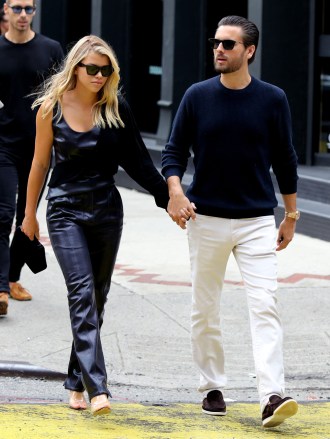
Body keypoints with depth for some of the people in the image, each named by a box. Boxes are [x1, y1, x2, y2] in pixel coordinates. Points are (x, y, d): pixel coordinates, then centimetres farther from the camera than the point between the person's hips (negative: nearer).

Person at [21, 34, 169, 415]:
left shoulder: (116, 108, -1)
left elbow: (137, 160, 4)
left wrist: (169, 197, -1)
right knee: (82, 292, -15)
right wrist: (29, 213, 12)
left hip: (106, 209, 3)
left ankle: (76, 383, 20)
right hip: (66, 209, -3)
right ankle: (97, 388, -23)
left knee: (96, 297, 7)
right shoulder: (52, 108, -5)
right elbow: (40, 162, 5)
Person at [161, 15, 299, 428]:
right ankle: (212, 387, 22)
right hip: (206, 220, 1)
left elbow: (284, 159, 9)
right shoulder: (197, 96, 1)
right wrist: (175, 191, -15)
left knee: (264, 307, -12)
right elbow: (174, 151, 4)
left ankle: (272, 397, -19)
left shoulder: (272, 99, 0)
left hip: (257, 221, -1)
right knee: (205, 311, 8)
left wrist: (291, 214, 11)